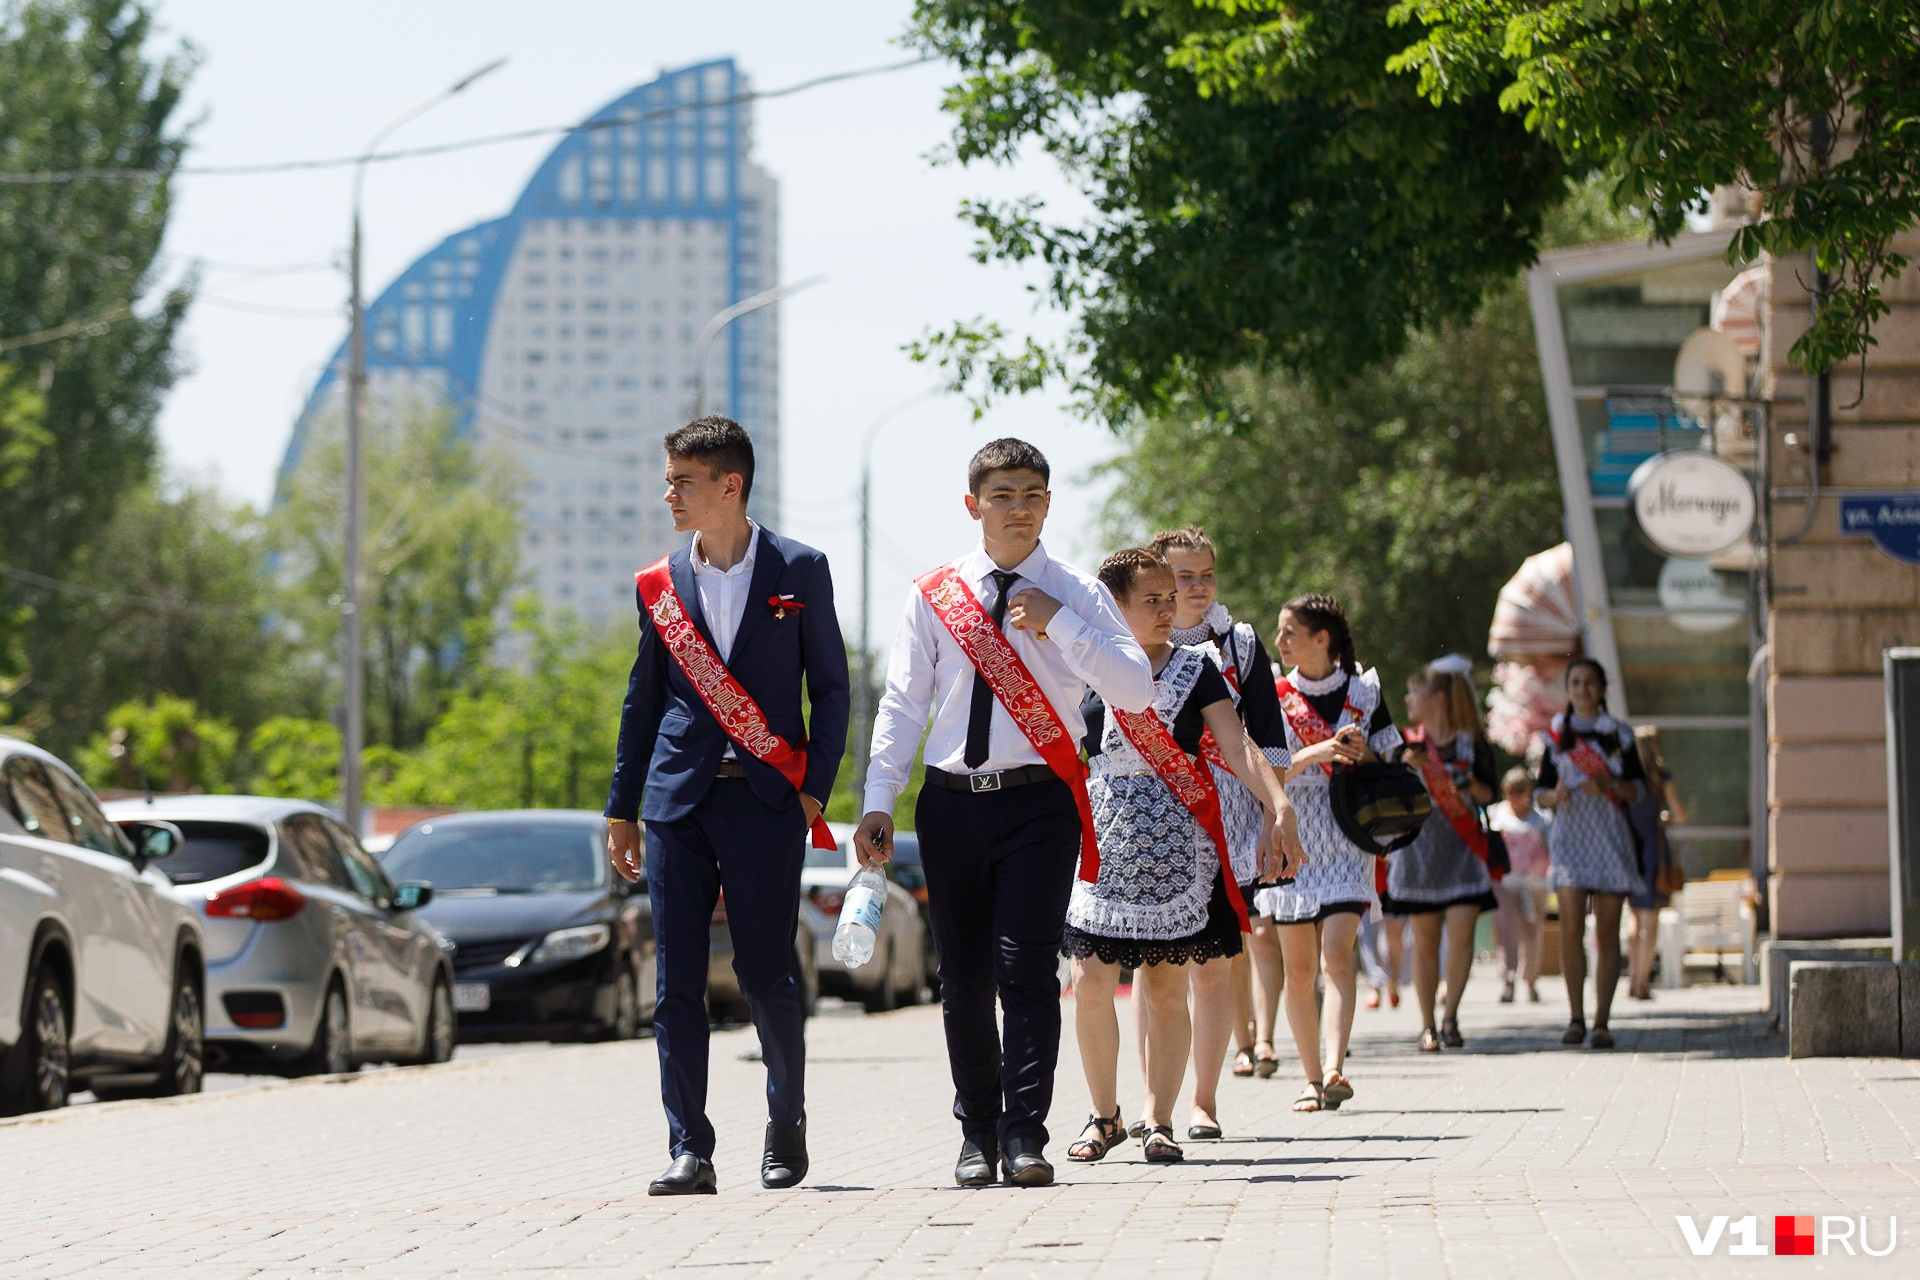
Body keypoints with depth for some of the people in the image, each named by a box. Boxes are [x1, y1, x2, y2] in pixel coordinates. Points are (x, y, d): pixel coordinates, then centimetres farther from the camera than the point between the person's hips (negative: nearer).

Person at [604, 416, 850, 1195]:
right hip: (678, 799, 3)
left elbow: (830, 687, 4)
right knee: (678, 982, -1)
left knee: (768, 975, -2)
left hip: (765, 800, -3)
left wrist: (814, 788, -4)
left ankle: (787, 1122, 21)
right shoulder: (662, 584, 10)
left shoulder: (798, 570, 2)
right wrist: (621, 808, 13)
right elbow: (643, 699, 15)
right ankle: (689, 1151, 2)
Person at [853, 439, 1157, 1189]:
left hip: (1039, 797, -2)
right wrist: (878, 803, -1)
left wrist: (1059, 623, -13)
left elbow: (1135, 690, -7)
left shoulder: (1077, 596, 3)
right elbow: (902, 704, 7)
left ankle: (1025, 1139, -8)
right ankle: (977, 1134, 19)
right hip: (953, 799, 2)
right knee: (963, 976, 7)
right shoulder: (934, 595, 7)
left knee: (1026, 966, -10)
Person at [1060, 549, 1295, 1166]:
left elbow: (1236, 745, -4)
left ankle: (1158, 1119, 7)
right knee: (1091, 982, -6)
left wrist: (1276, 801, -18)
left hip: (1176, 850, 0)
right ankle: (1104, 1115, 10)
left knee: (1166, 988, -1)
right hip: (1102, 850, 0)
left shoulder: (1195, 670, 5)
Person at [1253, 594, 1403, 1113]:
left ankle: (1335, 1069, -27)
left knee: (1337, 954, -17)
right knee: (1299, 968, 3)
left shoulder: (1364, 692, 4)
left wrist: (1361, 755, -11)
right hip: (1292, 841, 1)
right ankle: (1312, 1078, 14)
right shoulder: (1275, 699, 4)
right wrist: (1314, 754, -19)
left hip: (1347, 840, -1)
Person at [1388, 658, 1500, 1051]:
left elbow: (1489, 795, 4)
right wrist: (1404, 768, -14)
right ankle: (1427, 1025, 9)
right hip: (1418, 845, 1)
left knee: (1461, 933, -12)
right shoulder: (1409, 742, 7)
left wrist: (1467, 782, -15)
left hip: (1462, 848, -1)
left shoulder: (1473, 743, 3)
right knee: (1425, 939, 2)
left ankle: (1450, 1017, 0)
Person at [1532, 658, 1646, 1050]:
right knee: (1571, 925, -14)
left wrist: (1608, 786, -12)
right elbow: (1540, 791, 11)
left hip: (1610, 836, 0)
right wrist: (1554, 795, -11)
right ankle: (1576, 1017, -9)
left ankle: (1602, 1021, 1)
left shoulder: (1619, 734, 10)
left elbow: (1636, 788, 7)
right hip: (1570, 836, 0)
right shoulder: (1556, 735, 11)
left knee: (1607, 931, -2)